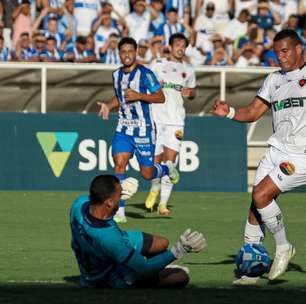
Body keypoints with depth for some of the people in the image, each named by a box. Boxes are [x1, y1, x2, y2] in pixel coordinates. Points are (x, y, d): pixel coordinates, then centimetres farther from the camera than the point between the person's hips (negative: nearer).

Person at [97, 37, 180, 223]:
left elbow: (161, 97, -12)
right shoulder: (117, 75, 8)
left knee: (147, 173, 0)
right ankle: (119, 211, -12)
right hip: (124, 128, 5)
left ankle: (168, 169, 36)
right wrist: (108, 106, 6)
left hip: (143, 130, -5)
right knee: (119, 164, -12)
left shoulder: (145, 74, -11)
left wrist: (139, 96, -23)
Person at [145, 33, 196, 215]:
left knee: (170, 158, -12)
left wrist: (189, 92, 2)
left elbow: (193, 92, 25)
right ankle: (155, 188, 35)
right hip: (157, 116, 0)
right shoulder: (157, 64, 8)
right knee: (156, 158, 3)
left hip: (176, 120, 0)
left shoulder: (188, 70, 14)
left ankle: (163, 204, -13)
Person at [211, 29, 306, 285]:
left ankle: (283, 248, 1)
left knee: (261, 195, -18)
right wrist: (229, 112, -3)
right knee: (256, 206, -1)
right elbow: (253, 112, 16)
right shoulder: (274, 79, 17)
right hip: (278, 149, 6)